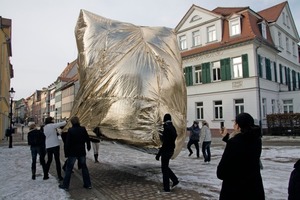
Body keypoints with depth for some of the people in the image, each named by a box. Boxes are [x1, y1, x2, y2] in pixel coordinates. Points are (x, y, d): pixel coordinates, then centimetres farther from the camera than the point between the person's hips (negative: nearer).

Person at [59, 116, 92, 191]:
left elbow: (67, 142, -11)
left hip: (72, 153, -3)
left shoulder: (70, 130, -11)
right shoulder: (83, 129, -3)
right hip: (82, 152, 3)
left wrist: (67, 151, 0)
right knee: (84, 168, 13)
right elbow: (87, 139, 5)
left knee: (69, 169, 8)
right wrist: (88, 147, 21)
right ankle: (88, 184, 16)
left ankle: (65, 185, 14)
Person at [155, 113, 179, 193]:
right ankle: (175, 180, 22)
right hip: (171, 150, 9)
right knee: (165, 167, 23)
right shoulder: (173, 128, 6)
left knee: (164, 169, 4)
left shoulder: (167, 129, -22)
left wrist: (158, 154, -19)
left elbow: (165, 144, -24)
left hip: (166, 151, -9)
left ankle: (166, 188, 15)